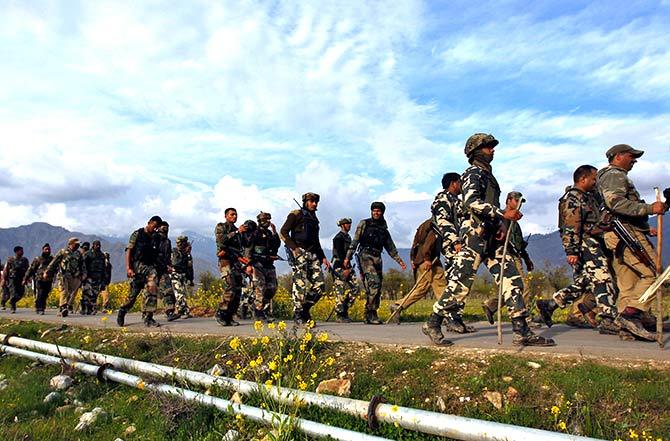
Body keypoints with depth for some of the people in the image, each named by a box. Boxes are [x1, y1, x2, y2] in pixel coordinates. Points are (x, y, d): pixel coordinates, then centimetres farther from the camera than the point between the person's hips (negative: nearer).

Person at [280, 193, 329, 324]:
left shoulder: (314, 219, 25)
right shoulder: (296, 215, 3)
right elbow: (283, 232, -6)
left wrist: (323, 258, 22)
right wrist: (294, 248, -16)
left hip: (313, 254, 7)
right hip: (299, 252, -7)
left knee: (320, 284, -2)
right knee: (301, 284, -12)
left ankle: (305, 309, 11)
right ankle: (298, 314, -3)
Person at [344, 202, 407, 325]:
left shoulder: (384, 229, 20)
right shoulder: (364, 224, 7)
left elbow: (391, 247, 26)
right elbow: (355, 241, 2)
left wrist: (399, 260, 19)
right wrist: (348, 257, -4)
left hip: (377, 258, 6)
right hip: (365, 256, -5)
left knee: (377, 289, 1)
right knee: (374, 282, -23)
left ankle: (370, 316, 7)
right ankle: (370, 312, -19)